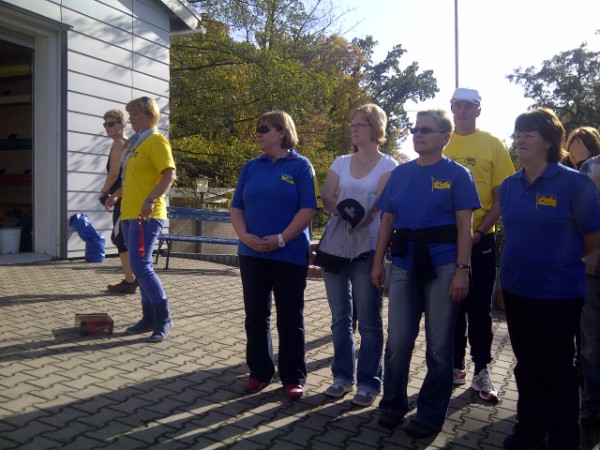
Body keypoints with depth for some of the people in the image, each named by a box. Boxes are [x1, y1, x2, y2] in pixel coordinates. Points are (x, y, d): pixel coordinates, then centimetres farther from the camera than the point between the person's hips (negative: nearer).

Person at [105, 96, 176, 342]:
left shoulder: (156, 141, -9)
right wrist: (117, 194, 20)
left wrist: (150, 200, -27)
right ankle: (149, 317, 19)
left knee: (141, 266, -12)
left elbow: (169, 174, -18)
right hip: (130, 213, 9)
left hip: (146, 215, -9)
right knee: (141, 267, 11)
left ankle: (164, 318, -1)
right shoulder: (136, 142, 18)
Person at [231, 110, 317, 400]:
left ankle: (293, 377, 16)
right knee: (255, 315, 11)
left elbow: (308, 208, -10)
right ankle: (260, 371, 25)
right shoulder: (251, 167, 11)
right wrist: (244, 235, -9)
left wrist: (282, 238, -19)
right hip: (252, 253, 5)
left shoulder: (300, 166, -2)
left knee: (290, 318, 4)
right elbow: (237, 208, 9)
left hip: (290, 254, -4)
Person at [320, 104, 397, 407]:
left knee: (368, 319, 0)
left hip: (368, 248, -4)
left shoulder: (388, 165, 1)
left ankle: (369, 382, 10)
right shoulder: (341, 162, 14)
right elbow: (326, 198, 6)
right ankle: (343, 375, 22)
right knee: (340, 317, 10)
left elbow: (381, 203, -11)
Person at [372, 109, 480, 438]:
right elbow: (387, 220, 12)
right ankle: (393, 404, 25)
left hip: (443, 266, -3)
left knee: (439, 346, 6)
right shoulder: (400, 173, 10)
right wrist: (378, 262, 8)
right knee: (397, 342, 6)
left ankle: (431, 414, 21)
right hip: (404, 265, 4)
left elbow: (464, 226, -6)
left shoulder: (457, 174, -1)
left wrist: (462, 270, -13)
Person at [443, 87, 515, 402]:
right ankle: (456, 366, 24)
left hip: (480, 239, -2)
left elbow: (501, 196, -2)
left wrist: (480, 231, -12)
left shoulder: (492, 145, 1)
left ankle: (481, 371, 17)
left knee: (480, 307, 5)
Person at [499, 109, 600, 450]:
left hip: (558, 292, -5)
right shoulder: (509, 186, 4)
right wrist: (519, 262, 12)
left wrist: (562, 261, 2)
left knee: (557, 368, 6)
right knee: (526, 364, 17)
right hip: (516, 289, 6)